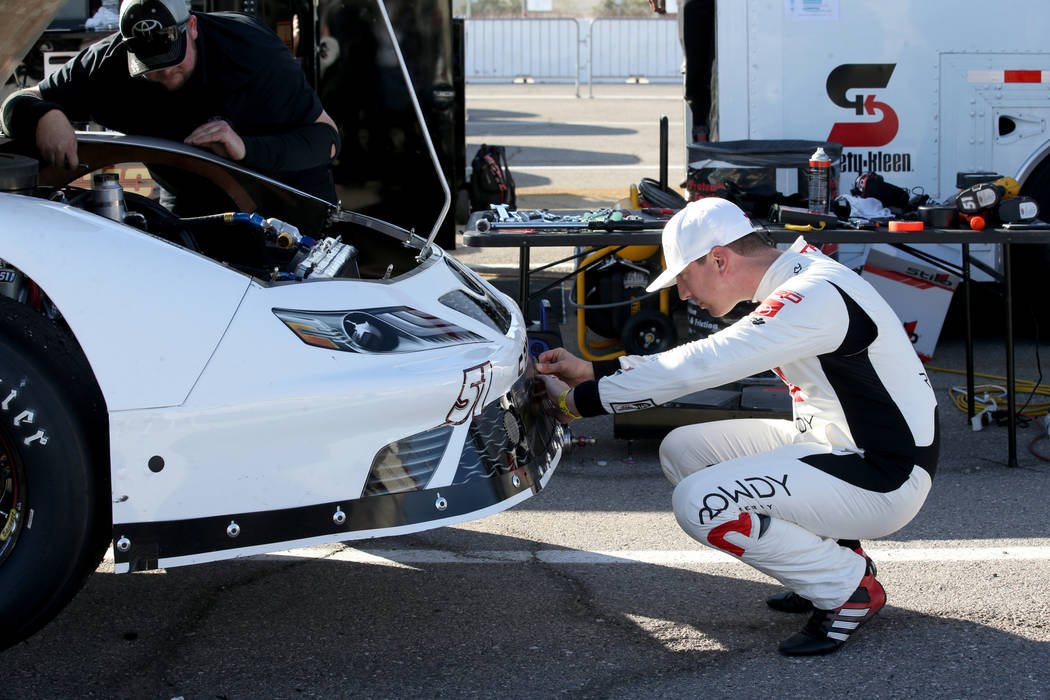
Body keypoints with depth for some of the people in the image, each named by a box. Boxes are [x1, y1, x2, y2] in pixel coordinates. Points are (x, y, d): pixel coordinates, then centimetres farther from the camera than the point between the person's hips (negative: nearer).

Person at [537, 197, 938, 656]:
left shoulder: (815, 297, -23)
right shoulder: (794, 284, 8)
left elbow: (699, 368, -25)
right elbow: (704, 360, 15)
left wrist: (581, 400, -17)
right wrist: (590, 371, 11)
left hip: (885, 480, -10)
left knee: (700, 502, -20)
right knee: (683, 450, 7)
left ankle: (849, 588, -4)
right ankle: (830, 555, 11)